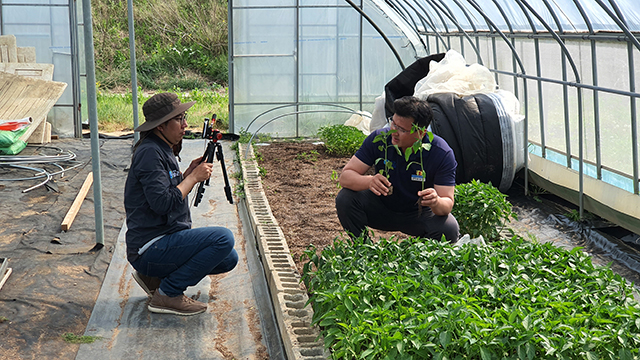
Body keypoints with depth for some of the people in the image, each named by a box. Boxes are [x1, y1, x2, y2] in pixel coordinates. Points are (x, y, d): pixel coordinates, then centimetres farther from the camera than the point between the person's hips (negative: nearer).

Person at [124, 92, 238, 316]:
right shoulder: (149, 152, -17)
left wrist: (189, 173, 5)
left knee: (228, 259, 13)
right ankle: (167, 294, -11)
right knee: (223, 238, -22)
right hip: (150, 249, -10)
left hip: (166, 240, 10)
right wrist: (194, 177, -14)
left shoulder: (163, 150, 15)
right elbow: (162, 203, -25)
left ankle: (154, 277, 15)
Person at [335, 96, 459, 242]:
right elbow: (346, 176, -19)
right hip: (381, 206, 1)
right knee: (345, 198, -25)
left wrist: (436, 202, -48)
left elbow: (447, 202, -22)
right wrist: (369, 181, -42)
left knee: (450, 229, -30)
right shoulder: (378, 139, -19)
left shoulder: (442, 153, -22)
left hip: (420, 214, -1)